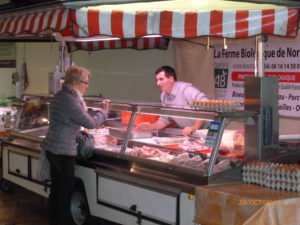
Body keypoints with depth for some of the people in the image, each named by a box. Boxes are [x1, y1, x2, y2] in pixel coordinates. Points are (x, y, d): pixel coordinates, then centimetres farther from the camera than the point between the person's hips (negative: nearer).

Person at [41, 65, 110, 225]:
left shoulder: (60, 96, 9)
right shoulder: (70, 101, -21)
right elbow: (90, 123, -18)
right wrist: (104, 111, -2)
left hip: (52, 147, 9)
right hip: (63, 151, -9)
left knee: (55, 188, 16)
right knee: (66, 190, 1)